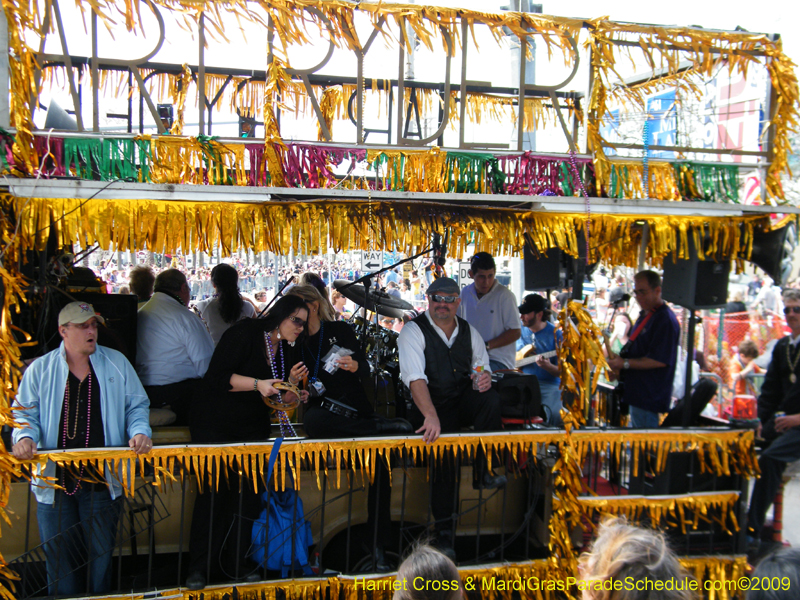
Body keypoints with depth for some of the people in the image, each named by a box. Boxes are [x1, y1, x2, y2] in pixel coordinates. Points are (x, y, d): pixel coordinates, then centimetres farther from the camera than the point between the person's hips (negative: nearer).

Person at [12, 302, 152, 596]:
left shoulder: (116, 363, 5)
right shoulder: (40, 369, 4)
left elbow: (136, 405, 9)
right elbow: (26, 413, 7)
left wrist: (139, 431, -9)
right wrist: (24, 437, -14)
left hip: (103, 480, 0)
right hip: (55, 480, 0)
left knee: (102, 551, 7)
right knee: (58, 553, 7)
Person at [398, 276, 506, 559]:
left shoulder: (469, 331, 10)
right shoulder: (414, 331, -8)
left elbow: (482, 367, 15)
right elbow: (415, 377, -21)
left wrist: (484, 376, -13)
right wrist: (431, 416, -35)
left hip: (463, 401, 4)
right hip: (429, 406, -4)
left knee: (491, 399, -28)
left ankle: (483, 471, -18)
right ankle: (443, 530, -10)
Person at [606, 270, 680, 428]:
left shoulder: (665, 319, -17)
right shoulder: (644, 315, 15)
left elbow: (660, 360, -23)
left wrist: (625, 363, -22)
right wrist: (618, 360, 7)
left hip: (649, 397, -10)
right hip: (637, 394, 10)